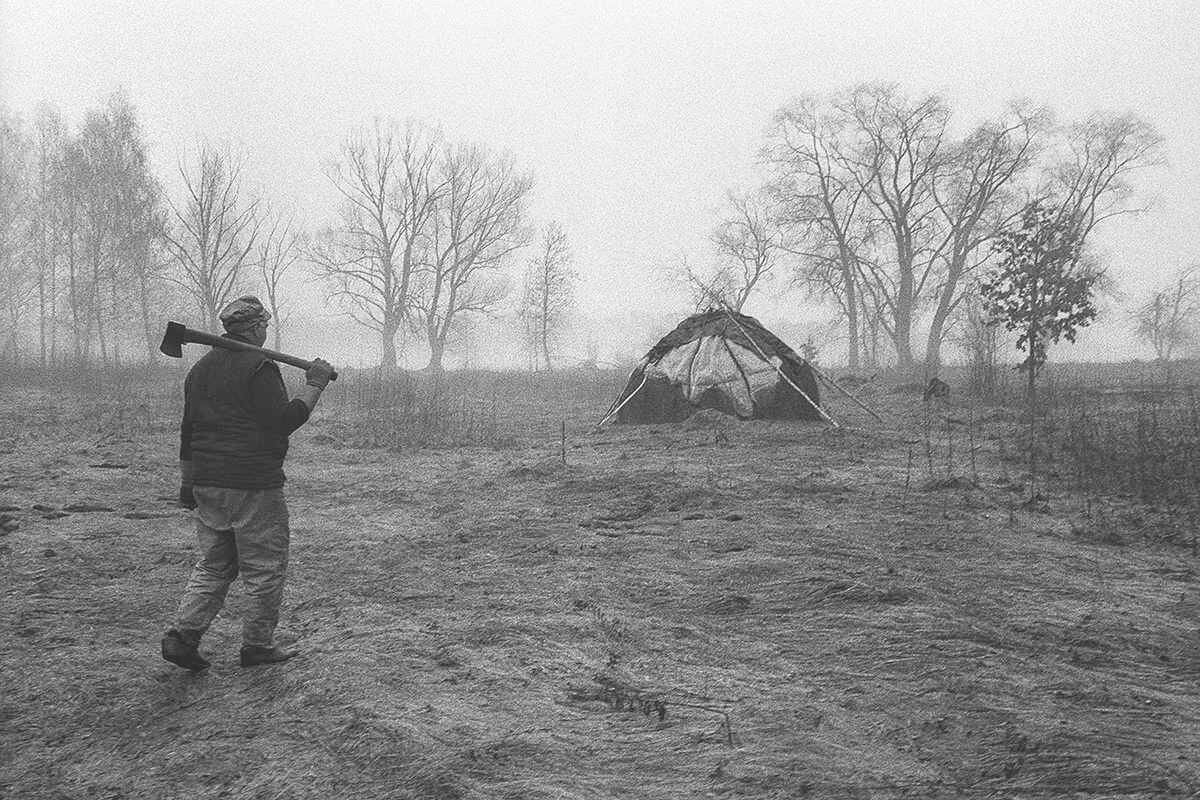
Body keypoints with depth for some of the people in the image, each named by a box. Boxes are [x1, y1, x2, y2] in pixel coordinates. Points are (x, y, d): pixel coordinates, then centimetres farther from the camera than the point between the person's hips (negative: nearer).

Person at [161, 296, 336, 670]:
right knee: (264, 568, 4)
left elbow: (188, 429, 18)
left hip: (207, 483, 8)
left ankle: (183, 634, 5)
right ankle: (257, 645, 12)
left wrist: (187, 482, 21)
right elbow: (282, 421, -18)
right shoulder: (259, 367, -12)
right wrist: (313, 386, -10)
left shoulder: (200, 368, 15)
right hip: (253, 485, -8)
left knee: (213, 565, 16)